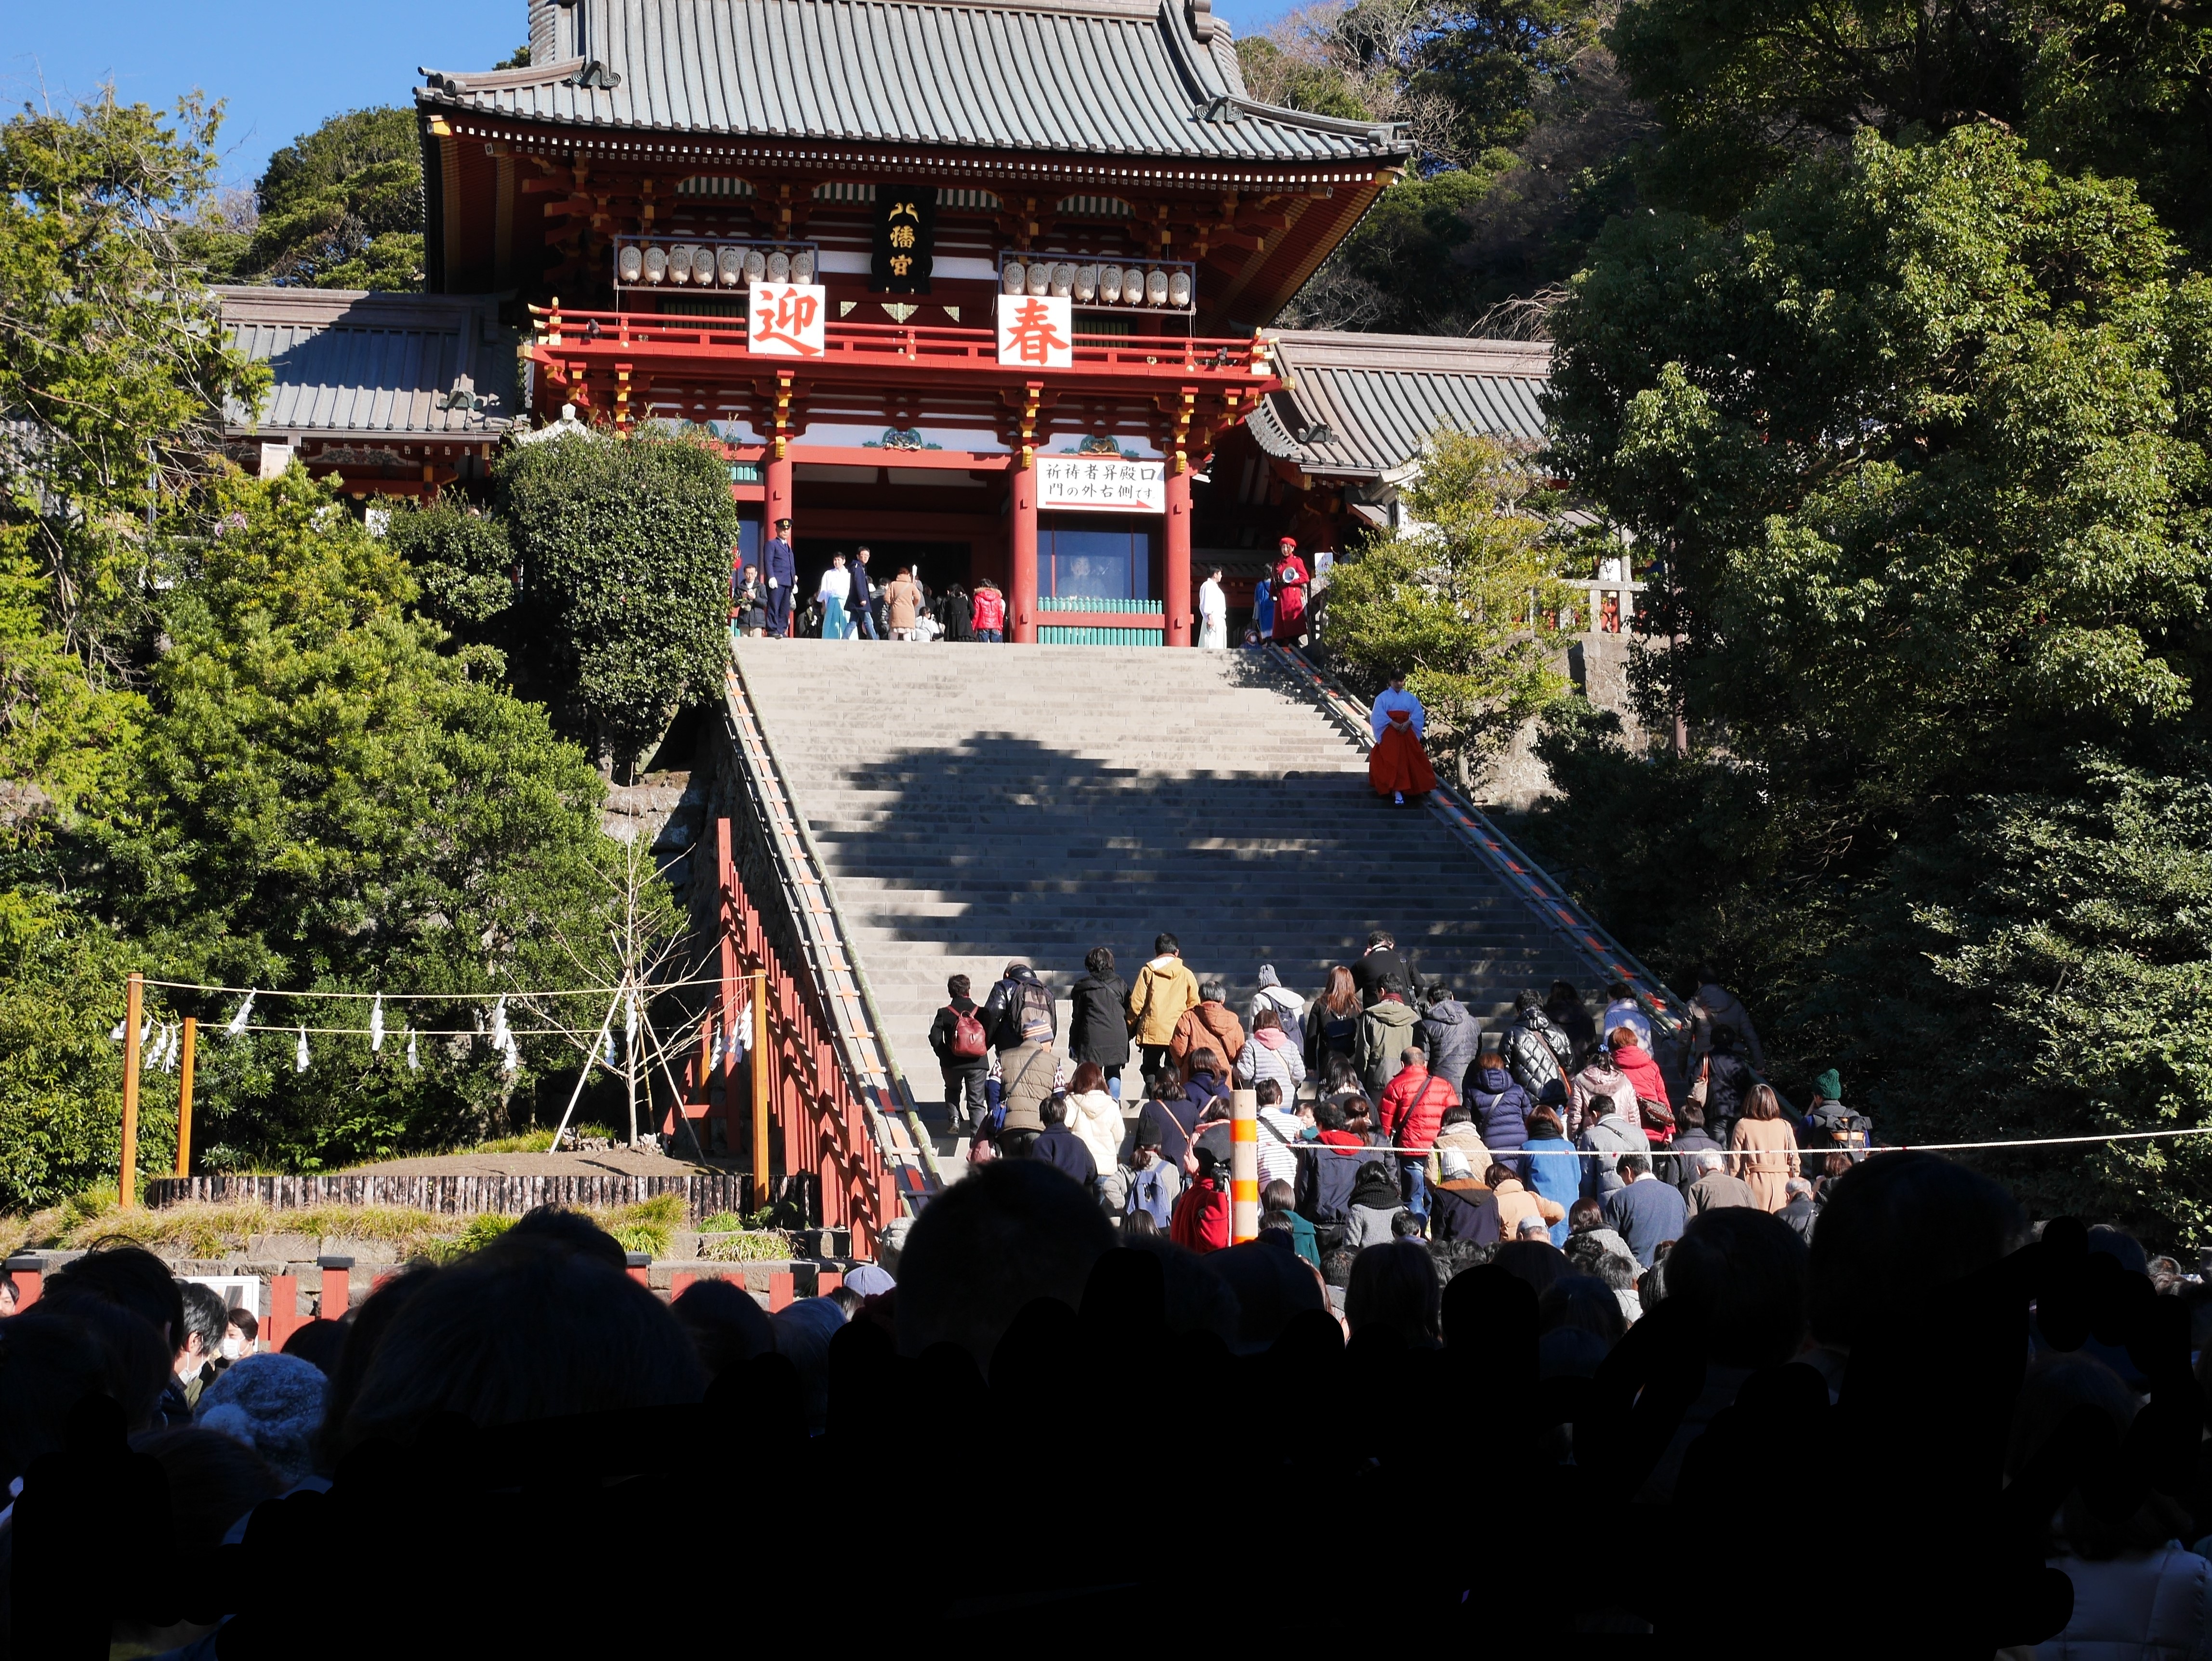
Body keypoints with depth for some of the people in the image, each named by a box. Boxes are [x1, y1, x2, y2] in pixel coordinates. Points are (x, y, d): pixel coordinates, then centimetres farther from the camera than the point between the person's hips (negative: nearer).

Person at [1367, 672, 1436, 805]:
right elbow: (1378, 715, -5)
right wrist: (1393, 724, -18)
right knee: (1393, 761, -15)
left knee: (1412, 761, -4)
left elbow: (1418, 714, 3)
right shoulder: (1383, 697, 8)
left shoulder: (1410, 698, 15)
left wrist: (1408, 723, -16)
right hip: (1389, 733, -3)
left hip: (1407, 733, 3)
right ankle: (1397, 792, -22)